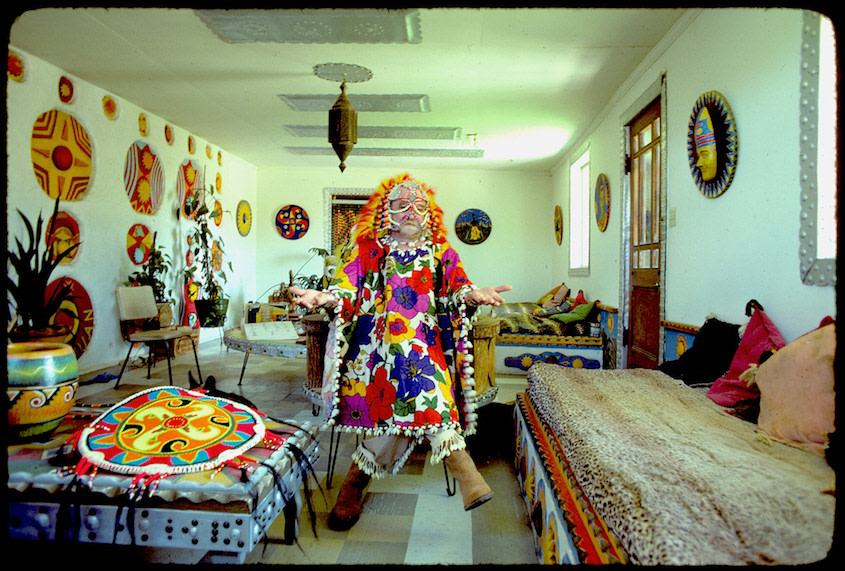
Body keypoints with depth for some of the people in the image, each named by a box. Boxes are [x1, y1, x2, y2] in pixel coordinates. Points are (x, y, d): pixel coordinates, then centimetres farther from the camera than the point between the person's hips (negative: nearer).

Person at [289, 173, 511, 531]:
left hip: (425, 343, 1)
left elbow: (457, 288, 5)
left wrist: (472, 295, -21)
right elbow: (347, 292, 5)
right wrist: (324, 298, -20)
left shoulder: (441, 253, 20)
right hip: (376, 338, -1)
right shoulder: (366, 250, 17)